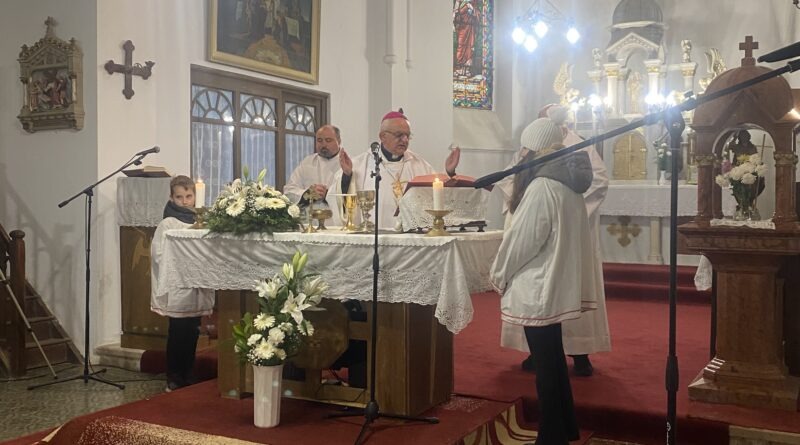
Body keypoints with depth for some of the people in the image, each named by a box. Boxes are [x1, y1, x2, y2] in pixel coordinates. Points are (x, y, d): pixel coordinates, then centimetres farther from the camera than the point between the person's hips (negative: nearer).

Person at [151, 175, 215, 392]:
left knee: (192, 333, 11)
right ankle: (174, 379, 12)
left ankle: (188, 376, 22)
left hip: (196, 287, 5)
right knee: (178, 333, 0)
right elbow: (158, 255, -13)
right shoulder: (167, 224, -7)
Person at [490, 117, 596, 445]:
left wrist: (499, 275, -3)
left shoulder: (541, 187, -20)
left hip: (538, 289, -9)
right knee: (553, 359, 20)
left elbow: (521, 239, -18)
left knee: (546, 364, 2)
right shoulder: (568, 184, 8)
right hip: (556, 286, 9)